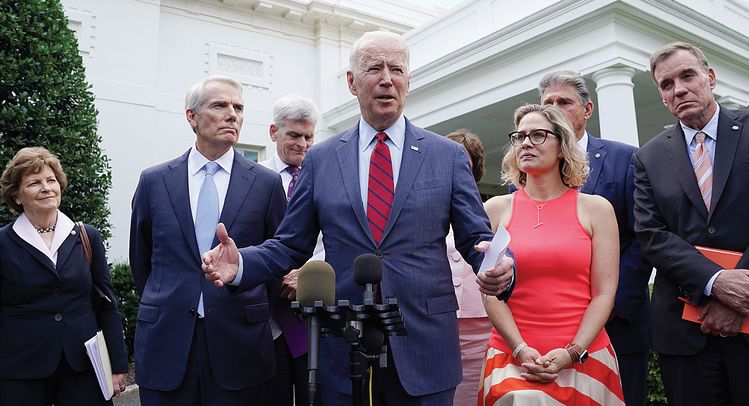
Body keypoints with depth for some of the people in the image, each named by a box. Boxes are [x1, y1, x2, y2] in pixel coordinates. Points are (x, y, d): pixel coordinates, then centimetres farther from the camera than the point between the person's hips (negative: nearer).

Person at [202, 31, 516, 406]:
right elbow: (290, 246, 6)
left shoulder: (448, 156, 2)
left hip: (425, 350, 0)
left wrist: (499, 269, -20)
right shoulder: (320, 159, 5)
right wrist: (241, 264, -12)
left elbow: (476, 239, 1)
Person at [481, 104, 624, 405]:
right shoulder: (497, 209, 5)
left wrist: (572, 353, -10)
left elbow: (604, 293, 0)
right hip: (513, 355, 0)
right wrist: (521, 349, -10)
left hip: (583, 355, 1)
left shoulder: (596, 208, 4)